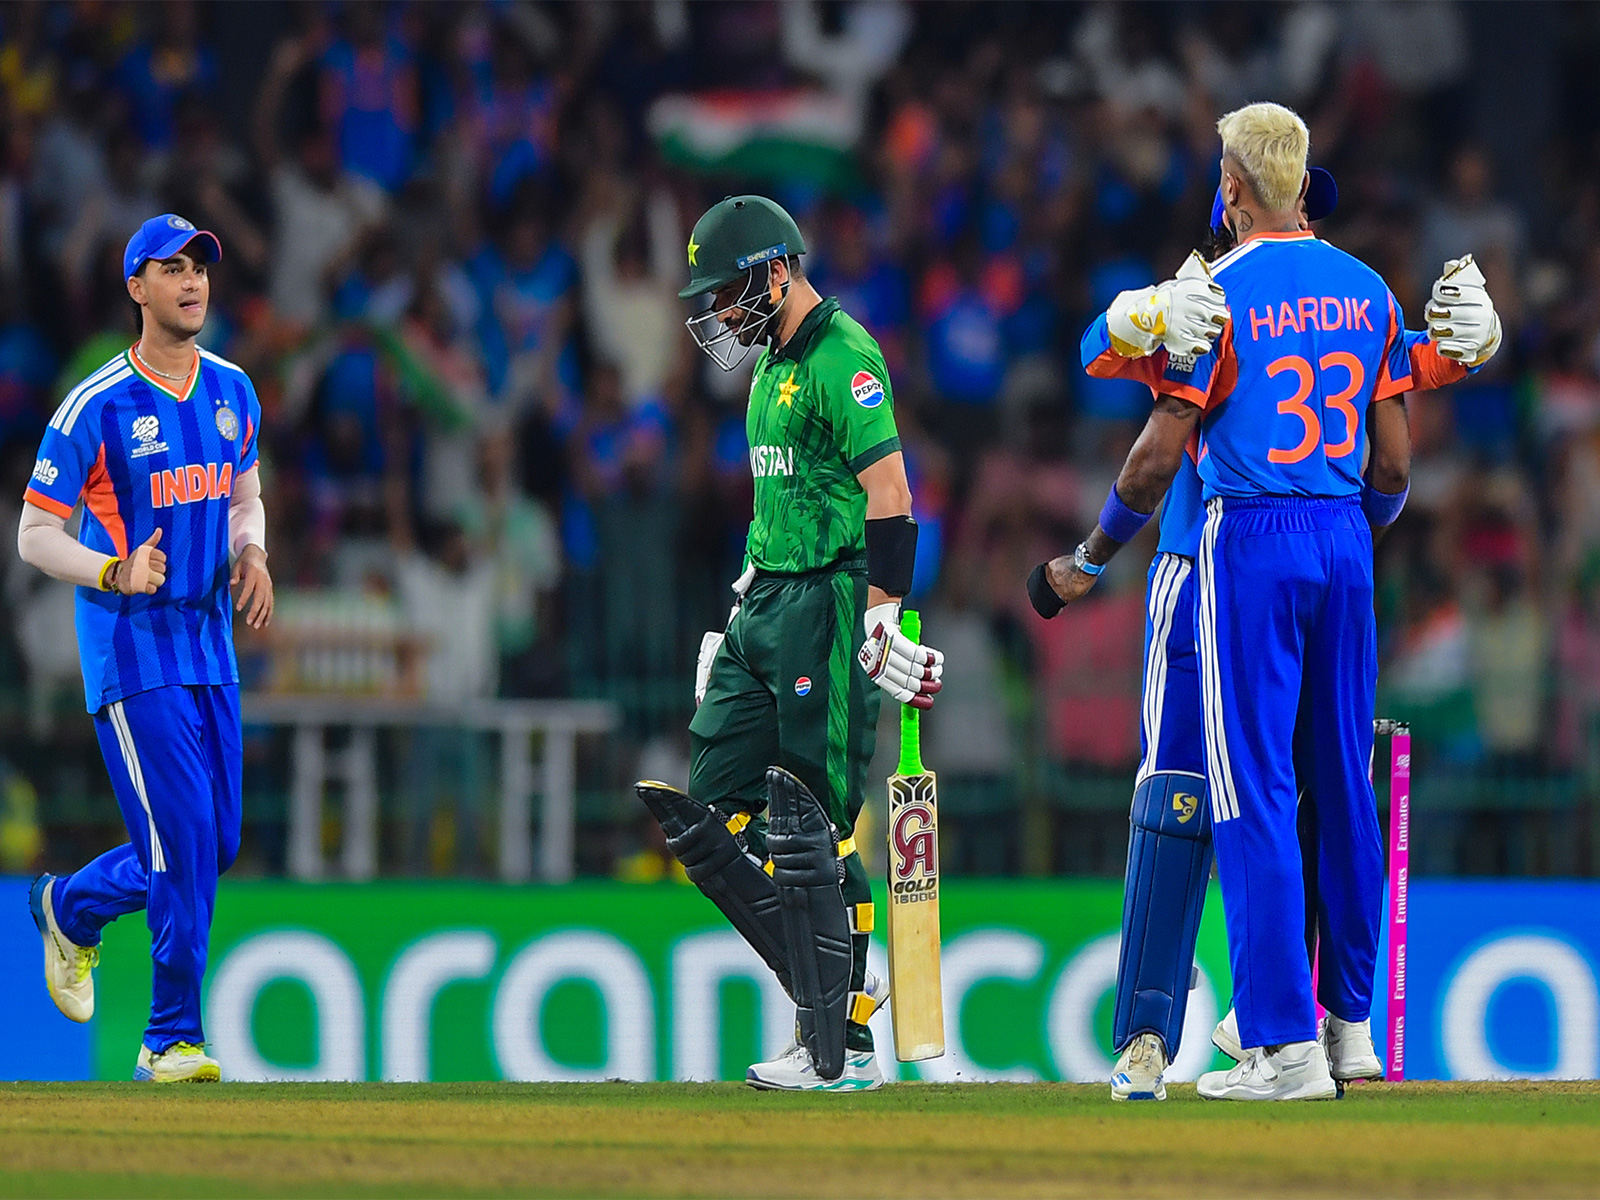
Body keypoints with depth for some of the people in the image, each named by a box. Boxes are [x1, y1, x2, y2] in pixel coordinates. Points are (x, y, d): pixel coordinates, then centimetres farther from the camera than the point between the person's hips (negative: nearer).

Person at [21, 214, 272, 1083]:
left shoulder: (233, 391, 8)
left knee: (214, 847, 8)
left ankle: (70, 908, 34)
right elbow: (35, 534, -7)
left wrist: (251, 554, 1)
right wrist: (116, 572, -25)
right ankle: (172, 1039, -3)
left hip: (210, 641, 6)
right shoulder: (96, 407, -11)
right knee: (183, 841, -12)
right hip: (131, 646, -6)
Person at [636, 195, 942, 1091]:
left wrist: (880, 617, -23)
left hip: (827, 608, -10)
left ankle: (845, 1050, -2)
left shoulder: (842, 357, -13)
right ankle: (836, 994, 10)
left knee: (810, 832, -8)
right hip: (765, 609, 10)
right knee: (711, 816, 6)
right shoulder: (773, 362, 17)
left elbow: (889, 495, -18)